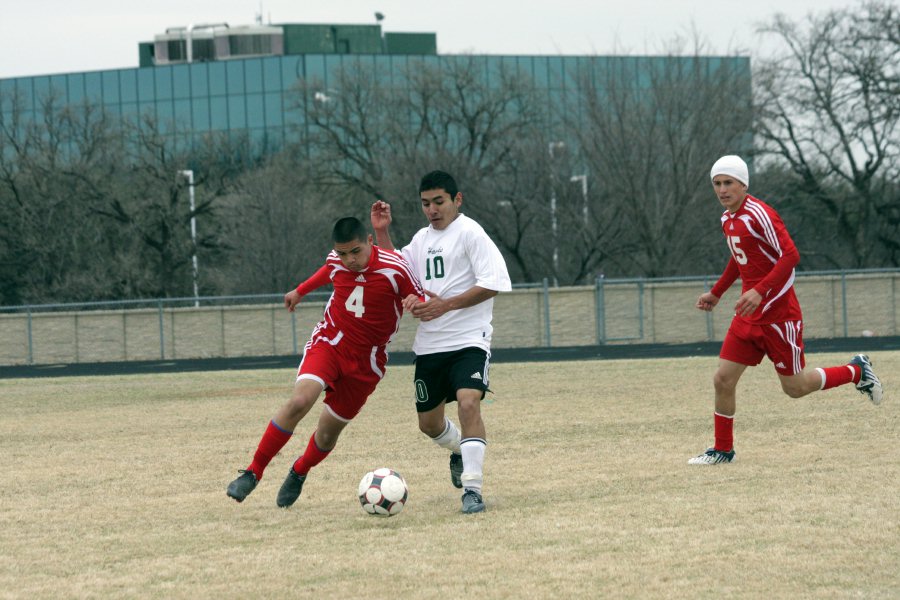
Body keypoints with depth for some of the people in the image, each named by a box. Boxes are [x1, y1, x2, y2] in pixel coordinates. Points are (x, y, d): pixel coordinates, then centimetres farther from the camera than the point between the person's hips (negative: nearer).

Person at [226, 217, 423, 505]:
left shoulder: (396, 269, -18)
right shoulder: (336, 261, -6)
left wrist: (417, 305, -32)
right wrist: (300, 291, 35)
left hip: (366, 360, -1)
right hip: (329, 342, 1)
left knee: (329, 430, 3)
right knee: (300, 400, -25)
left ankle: (298, 473, 37)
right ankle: (253, 473, -16)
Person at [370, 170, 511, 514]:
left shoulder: (469, 232, -8)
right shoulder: (423, 239, 15)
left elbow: (493, 283, -15)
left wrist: (445, 305, -19)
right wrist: (381, 232, 14)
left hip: (468, 340, -7)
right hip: (429, 345, 7)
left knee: (468, 402, -27)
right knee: (429, 422, 14)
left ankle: (472, 489, -25)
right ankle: (460, 451, 47)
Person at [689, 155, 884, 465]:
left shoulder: (759, 214, -18)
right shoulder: (728, 219, 10)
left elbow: (791, 255, -24)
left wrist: (760, 291, -32)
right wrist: (716, 293, 27)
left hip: (778, 315, -8)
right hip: (748, 315, 8)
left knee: (795, 387, 2)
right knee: (723, 380, 0)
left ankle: (856, 370, 23)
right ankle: (723, 449, 12)